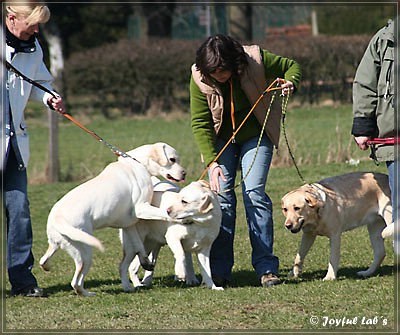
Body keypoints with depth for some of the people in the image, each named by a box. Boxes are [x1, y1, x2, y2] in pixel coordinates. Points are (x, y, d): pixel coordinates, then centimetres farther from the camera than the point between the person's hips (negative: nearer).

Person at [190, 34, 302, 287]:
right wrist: (211, 161, -26)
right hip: (220, 140, 1)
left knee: (254, 193, -13)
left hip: (256, 136, -1)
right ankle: (220, 271, -2)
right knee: (221, 196, -8)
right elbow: (200, 123, -18)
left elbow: (291, 66, -7)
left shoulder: (256, 60, -24)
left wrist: (290, 83, -29)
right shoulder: (199, 78, -21)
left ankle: (266, 268, -9)